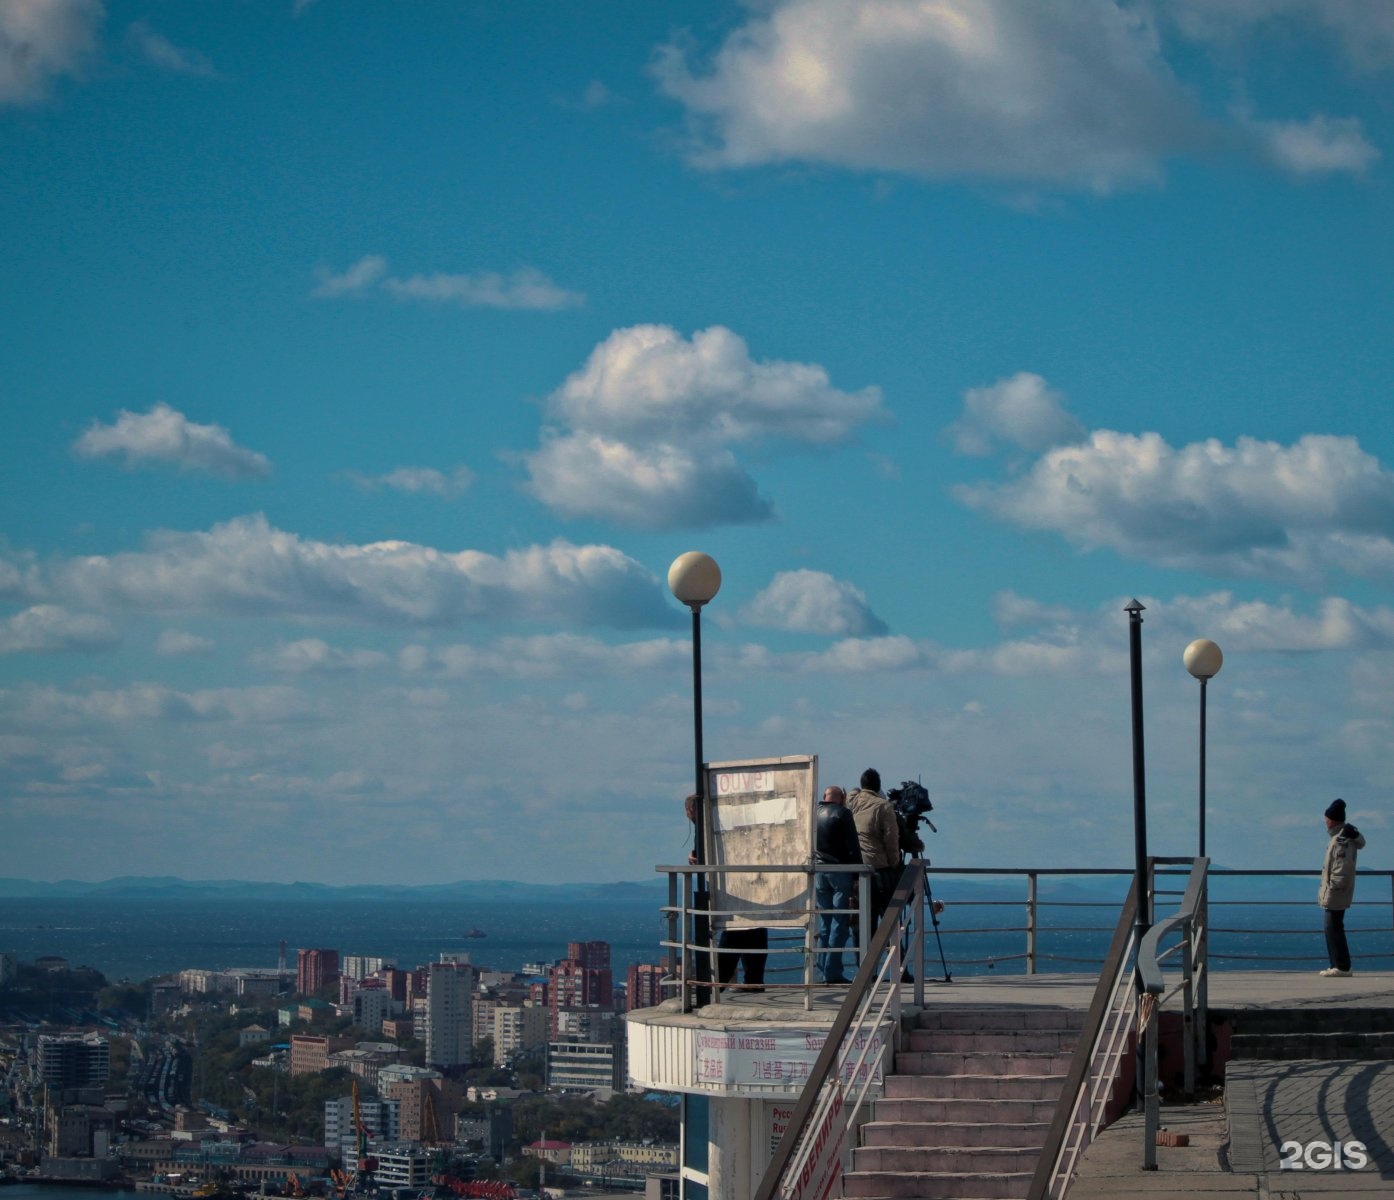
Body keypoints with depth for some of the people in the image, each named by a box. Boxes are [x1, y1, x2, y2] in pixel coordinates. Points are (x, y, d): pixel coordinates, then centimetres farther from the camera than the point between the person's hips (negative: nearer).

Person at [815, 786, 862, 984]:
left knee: (824, 923, 10)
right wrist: (857, 876, -7)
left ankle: (824, 972, 7)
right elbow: (853, 847, -9)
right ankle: (833, 972, -11)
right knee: (840, 922, -5)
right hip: (840, 871, -5)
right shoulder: (842, 813, -4)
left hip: (818, 872, 5)